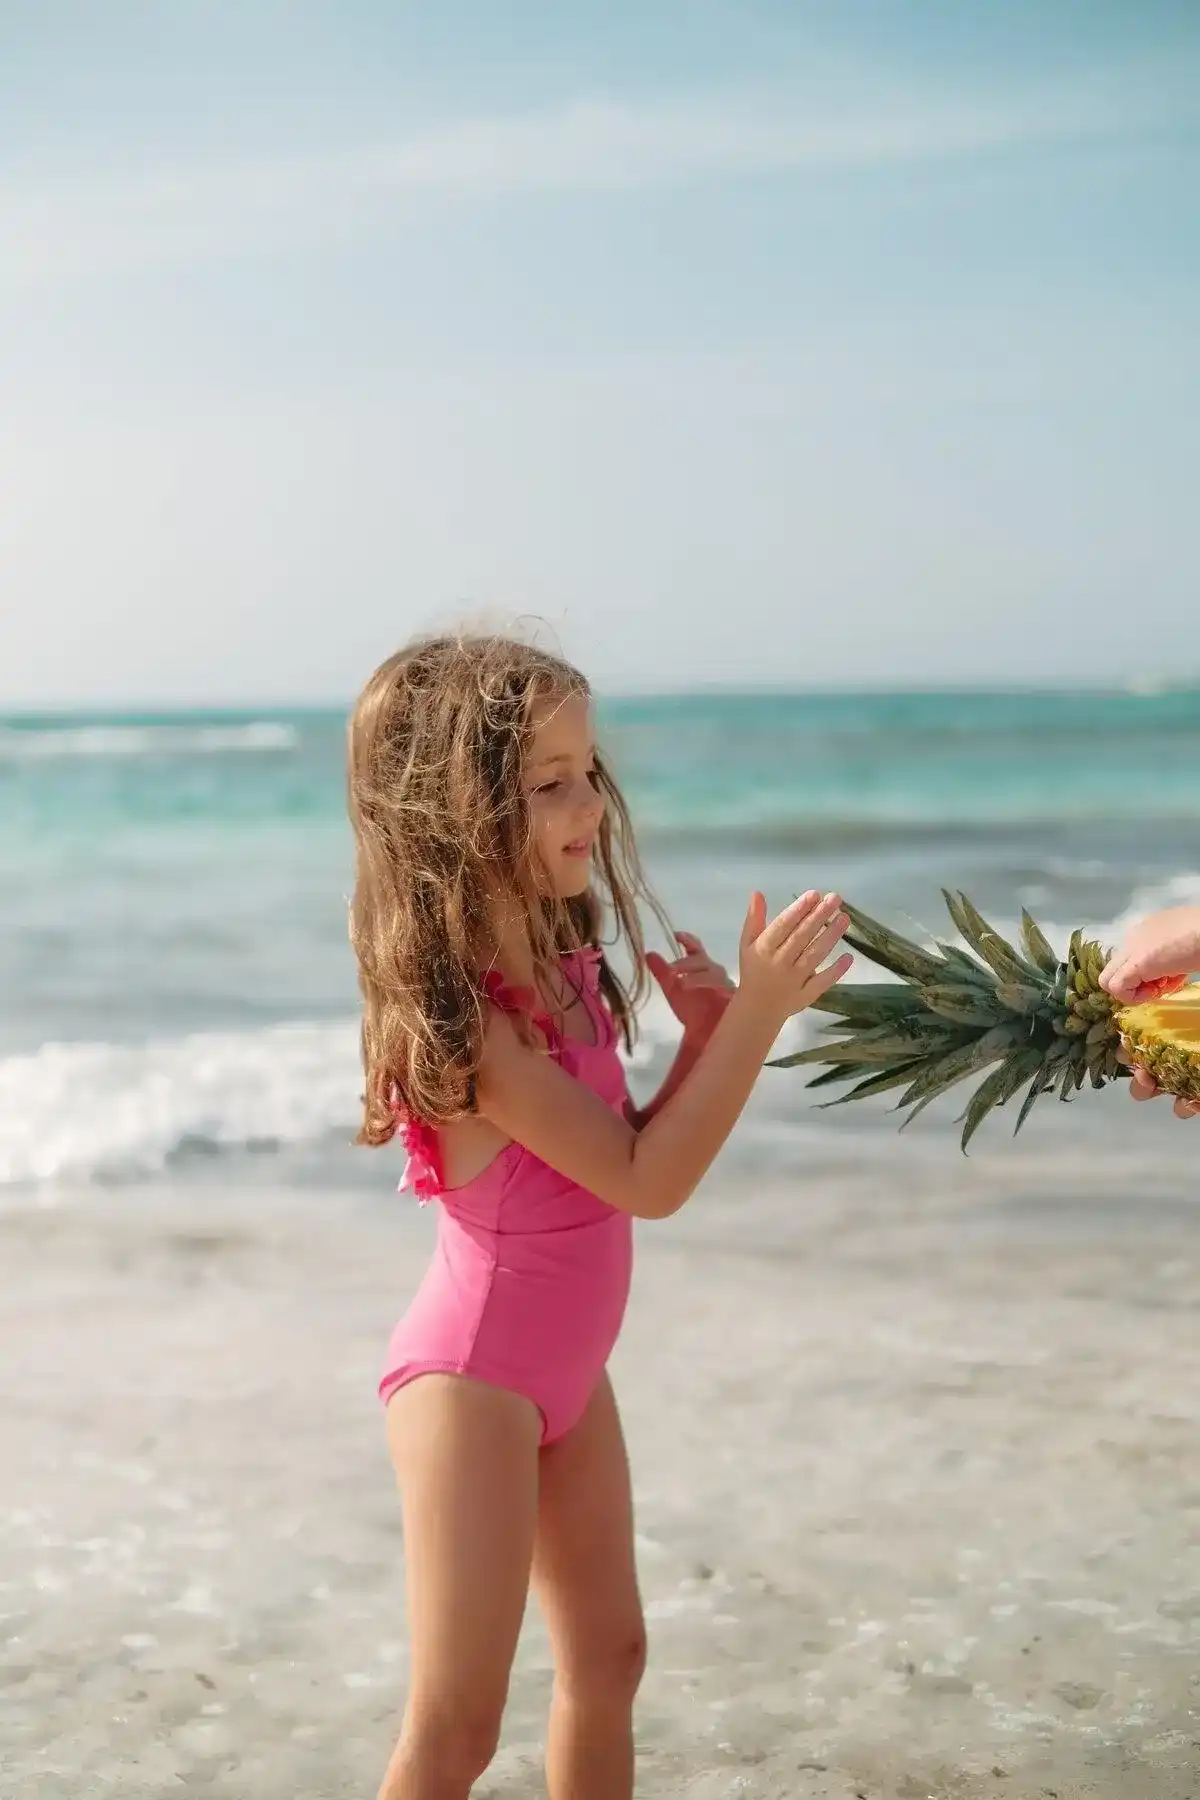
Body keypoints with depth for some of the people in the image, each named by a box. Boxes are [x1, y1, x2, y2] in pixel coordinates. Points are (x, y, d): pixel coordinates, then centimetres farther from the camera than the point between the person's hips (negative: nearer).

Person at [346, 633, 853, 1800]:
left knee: (607, 1656, 19)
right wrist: (756, 1012, -25)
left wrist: (702, 1038, -8)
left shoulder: (562, 968, 1)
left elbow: (631, 1152, 8)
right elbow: (645, 1183, -24)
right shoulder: (461, 1015, -25)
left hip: (566, 1373, 9)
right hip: (471, 1379, -9)